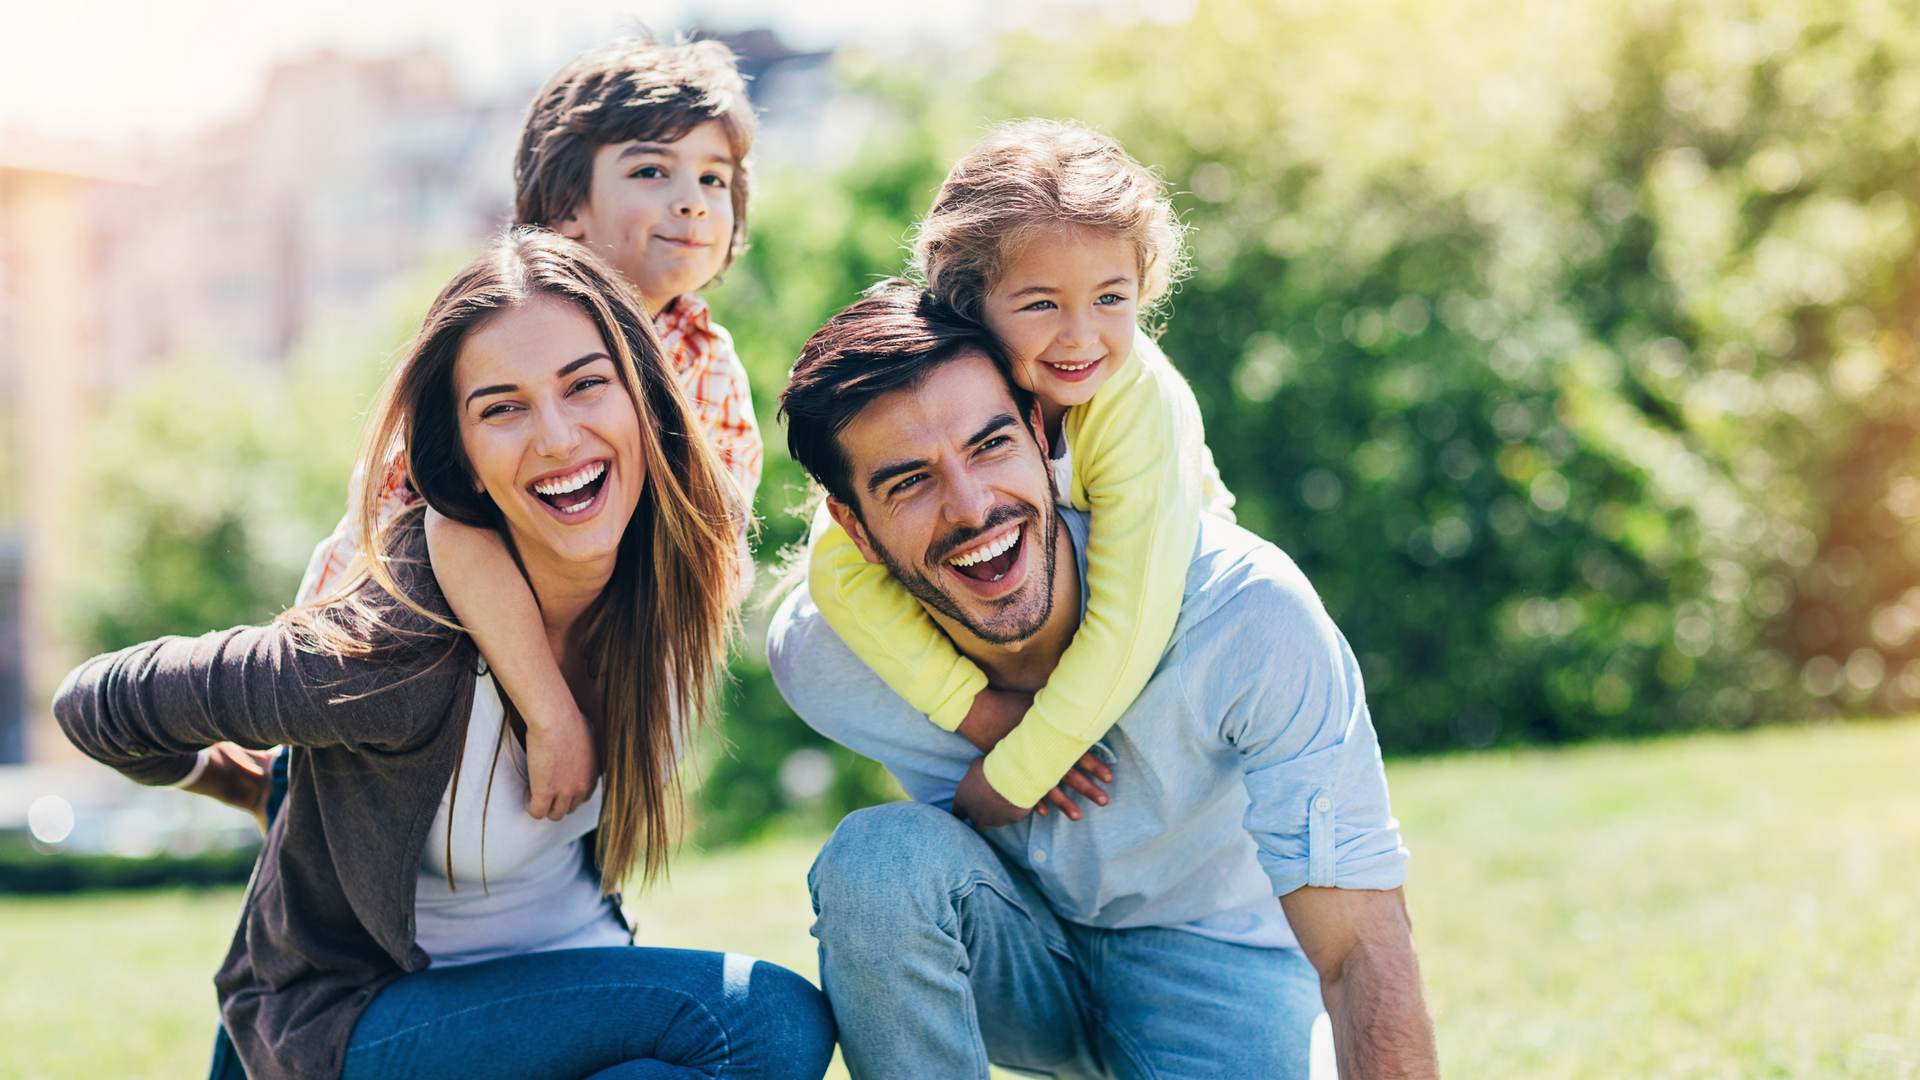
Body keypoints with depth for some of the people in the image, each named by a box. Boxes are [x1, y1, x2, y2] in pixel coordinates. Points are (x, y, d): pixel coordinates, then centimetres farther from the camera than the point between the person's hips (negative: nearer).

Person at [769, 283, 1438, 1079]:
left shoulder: (1247, 611, -29)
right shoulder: (815, 655, -20)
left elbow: (1361, 950, -29)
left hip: (1208, 960, -1)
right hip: (1008, 962, 1)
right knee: (877, 852, -31)